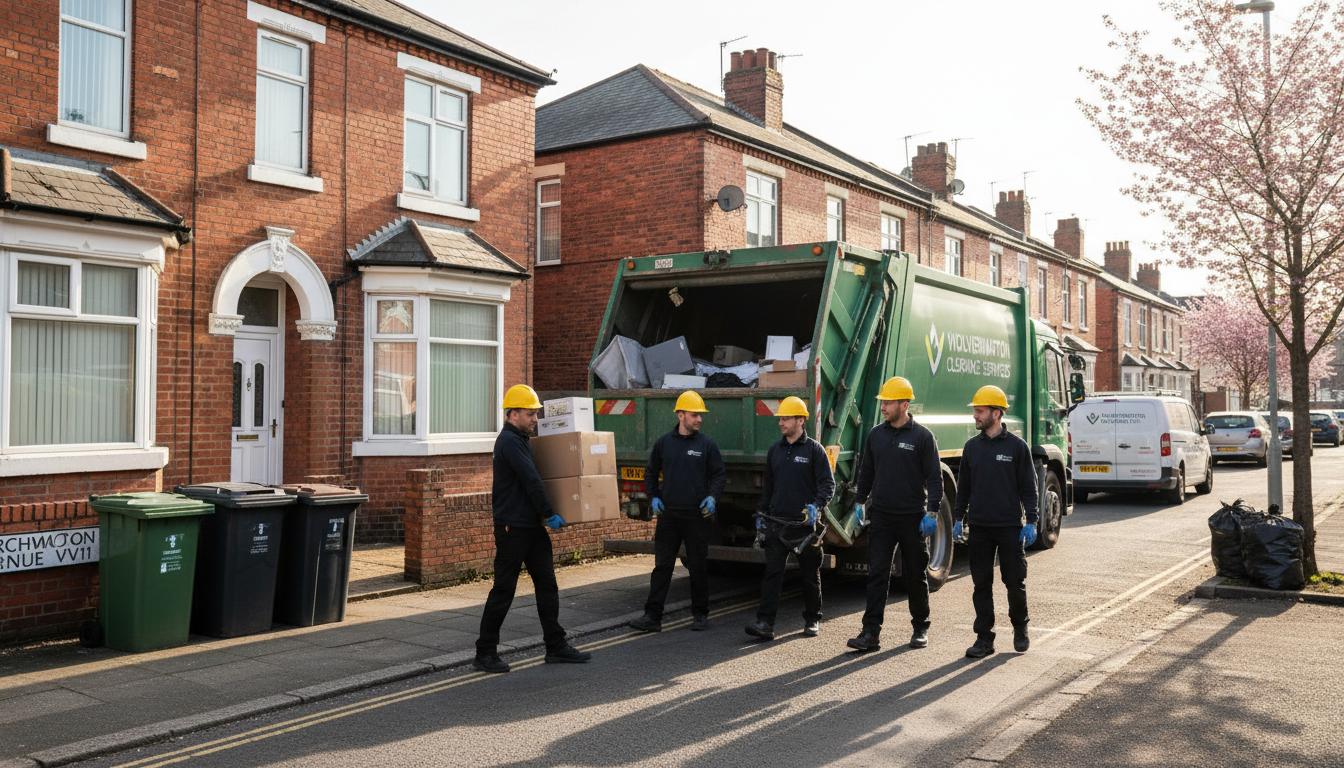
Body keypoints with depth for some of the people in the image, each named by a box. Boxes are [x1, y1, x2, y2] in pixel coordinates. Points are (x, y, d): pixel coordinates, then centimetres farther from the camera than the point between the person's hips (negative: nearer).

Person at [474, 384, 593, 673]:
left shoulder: (519, 440, 17)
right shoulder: (509, 441, -15)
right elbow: (531, 481, -20)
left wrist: (544, 516, 20)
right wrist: (549, 514, -15)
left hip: (532, 526, 10)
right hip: (513, 527, -10)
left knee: (547, 584, 9)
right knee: (503, 589, -3)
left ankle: (556, 646, 15)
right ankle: (485, 652, 7)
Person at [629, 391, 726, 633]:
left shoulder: (706, 445, 3)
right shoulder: (663, 443, 7)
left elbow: (719, 474, 7)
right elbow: (651, 473, 16)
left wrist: (712, 497, -9)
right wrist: (654, 497, 3)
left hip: (697, 516, -1)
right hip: (668, 514, 1)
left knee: (699, 567, 6)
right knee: (662, 566, 1)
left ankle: (700, 615, 19)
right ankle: (652, 616, 4)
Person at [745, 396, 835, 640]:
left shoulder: (814, 449, -2)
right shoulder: (775, 450, 13)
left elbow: (828, 483, -6)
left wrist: (816, 506, -22)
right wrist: (762, 514, 18)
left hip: (804, 523, -3)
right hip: (777, 521, 4)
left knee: (810, 575, 9)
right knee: (772, 572, -5)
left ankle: (813, 620, 23)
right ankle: (765, 622, -8)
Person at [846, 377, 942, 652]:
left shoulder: (922, 436, -5)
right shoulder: (875, 434, 8)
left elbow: (934, 477, -5)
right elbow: (866, 472, 18)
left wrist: (932, 512, -12)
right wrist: (860, 502, 14)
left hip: (913, 517, -3)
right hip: (881, 516, 3)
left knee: (916, 575, 9)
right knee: (877, 573, -3)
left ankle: (920, 628, 24)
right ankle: (871, 632, -4)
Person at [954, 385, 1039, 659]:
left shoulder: (1017, 446, -2)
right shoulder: (972, 446, 9)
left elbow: (1028, 487, -1)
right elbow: (963, 485, 16)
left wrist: (1031, 522, -8)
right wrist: (958, 518, 11)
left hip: (1010, 526, -3)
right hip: (979, 526, 3)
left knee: (1015, 581, 4)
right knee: (981, 583, 4)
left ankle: (1020, 628, 27)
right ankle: (984, 638, 11)